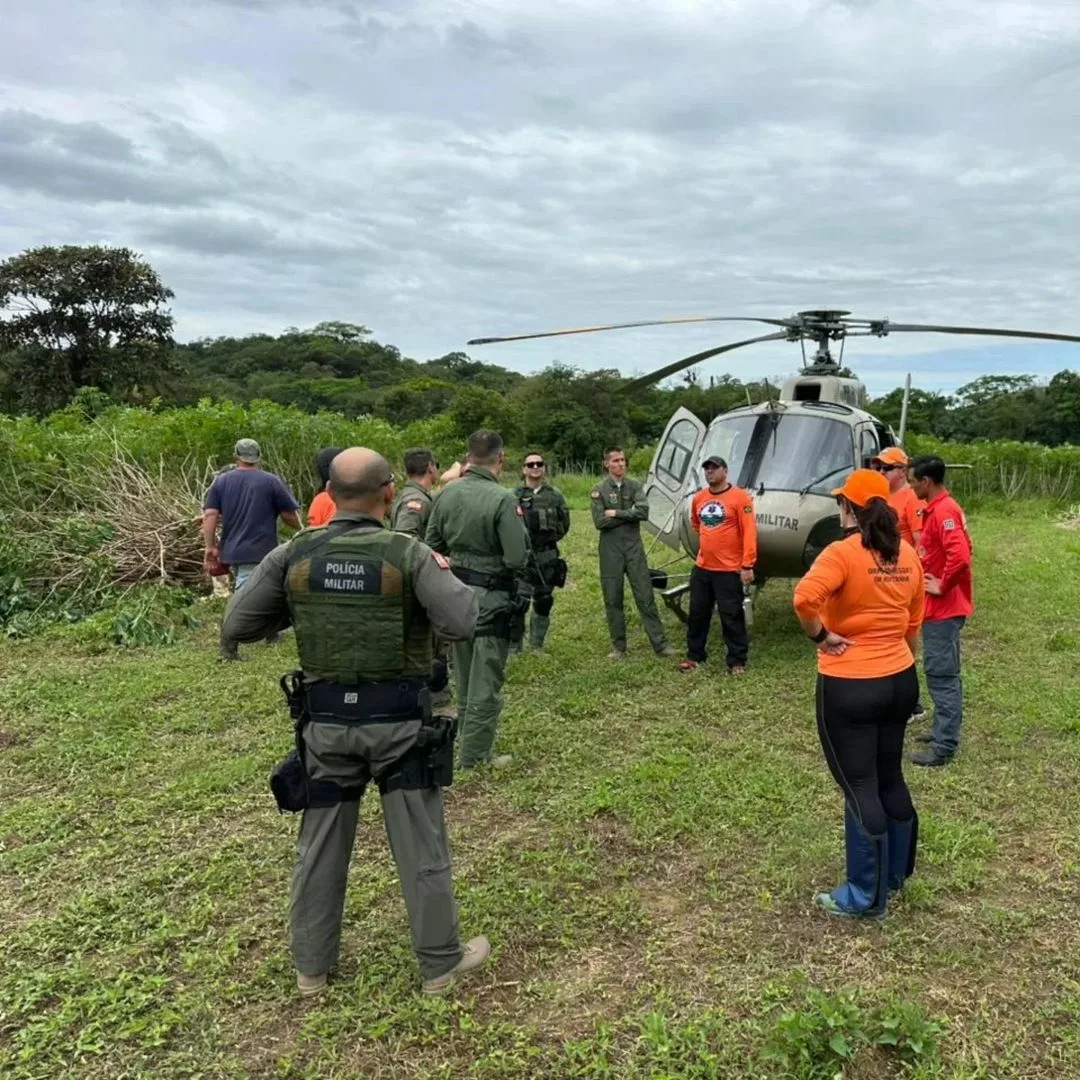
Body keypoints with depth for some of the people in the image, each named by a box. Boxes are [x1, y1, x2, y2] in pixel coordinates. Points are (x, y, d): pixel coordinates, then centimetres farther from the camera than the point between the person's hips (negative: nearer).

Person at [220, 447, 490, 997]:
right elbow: (462, 623, -20)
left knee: (320, 845, 19)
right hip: (399, 721, -2)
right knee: (421, 847, 12)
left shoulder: (294, 554, -5)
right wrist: (447, 575, -1)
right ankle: (440, 962, 26)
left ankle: (311, 965, 33)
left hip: (327, 721, 3)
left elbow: (236, 626, -2)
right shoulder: (409, 553, -14)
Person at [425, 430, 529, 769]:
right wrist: (520, 530, -1)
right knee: (485, 683, 4)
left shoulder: (447, 493, -1)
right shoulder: (503, 499, -19)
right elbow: (518, 559, -20)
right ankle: (475, 757, 11)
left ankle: (470, 743, 33)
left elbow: (432, 544, 7)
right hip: (491, 597, -6)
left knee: (464, 678, 20)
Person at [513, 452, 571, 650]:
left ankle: (537, 645, 24)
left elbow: (565, 523, 13)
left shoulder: (555, 495, 9)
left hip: (547, 556, 4)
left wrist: (550, 535, 3)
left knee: (543, 602, 11)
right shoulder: (515, 495, 1)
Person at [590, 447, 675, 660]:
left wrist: (616, 513, -11)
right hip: (610, 549, -1)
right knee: (613, 599, 5)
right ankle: (618, 646, 16)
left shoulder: (634, 486, 5)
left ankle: (660, 644, 3)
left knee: (645, 596, 0)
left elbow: (643, 512, -11)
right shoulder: (598, 491, 0)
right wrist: (630, 515, -9)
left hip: (634, 547, 1)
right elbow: (600, 521, -12)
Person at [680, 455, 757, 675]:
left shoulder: (739, 497, -11)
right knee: (697, 613, 13)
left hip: (729, 570, -6)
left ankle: (737, 660, 12)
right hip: (702, 568, 6)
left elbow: (749, 532, -15)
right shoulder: (699, 498, 6)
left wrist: (747, 565, -19)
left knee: (731, 616, 0)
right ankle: (694, 656, 26)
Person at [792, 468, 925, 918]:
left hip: (849, 686, -7)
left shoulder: (843, 552, -18)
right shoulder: (907, 555, 4)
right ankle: (896, 872, 39)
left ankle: (866, 896, 17)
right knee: (890, 777, 22)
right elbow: (914, 621, 13)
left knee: (859, 788, 4)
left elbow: (804, 598, -35)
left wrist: (821, 635, -18)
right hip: (900, 680, 7)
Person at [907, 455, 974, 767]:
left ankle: (944, 746, -2)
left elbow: (960, 556, -32)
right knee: (944, 672, 17)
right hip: (941, 605, 11)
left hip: (943, 607, -11)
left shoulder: (943, 512, -20)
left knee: (941, 674, -6)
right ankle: (946, 730, 28)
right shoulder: (939, 508, 11)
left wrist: (943, 585, -19)